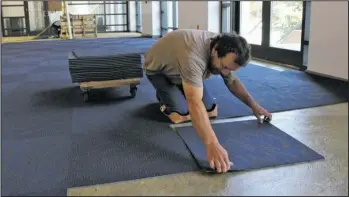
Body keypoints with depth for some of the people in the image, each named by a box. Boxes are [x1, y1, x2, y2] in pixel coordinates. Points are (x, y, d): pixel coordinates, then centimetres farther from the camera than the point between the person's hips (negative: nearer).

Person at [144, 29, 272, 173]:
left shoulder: (224, 53, -19)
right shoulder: (193, 56, -45)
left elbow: (233, 81, 0)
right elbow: (195, 102, -54)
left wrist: (254, 105, -8)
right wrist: (211, 144, -63)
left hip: (183, 70, 6)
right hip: (158, 69, -6)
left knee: (211, 111, -5)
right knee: (181, 115, -24)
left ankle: (182, 93, 19)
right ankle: (163, 96, 6)